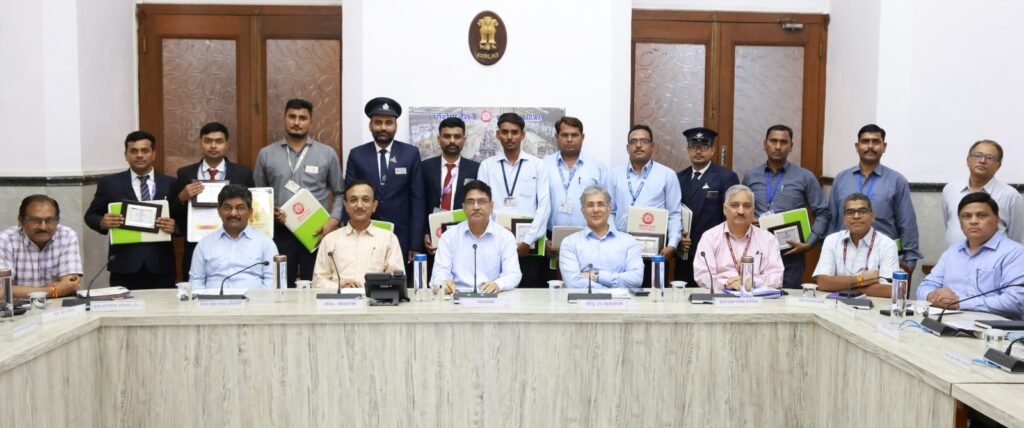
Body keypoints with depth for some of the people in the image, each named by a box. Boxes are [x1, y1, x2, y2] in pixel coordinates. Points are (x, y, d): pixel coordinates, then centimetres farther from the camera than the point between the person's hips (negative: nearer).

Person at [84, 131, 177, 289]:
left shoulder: (170, 184, 7)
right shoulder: (109, 183, 7)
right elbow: (90, 215, 11)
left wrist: (174, 226, -15)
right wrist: (102, 222, -11)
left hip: (160, 265, 1)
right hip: (124, 265, 0)